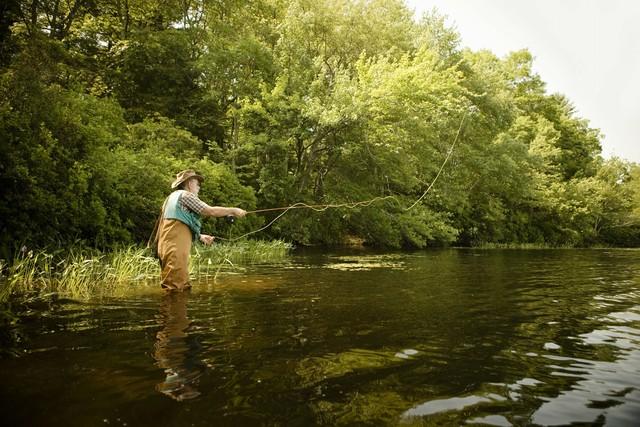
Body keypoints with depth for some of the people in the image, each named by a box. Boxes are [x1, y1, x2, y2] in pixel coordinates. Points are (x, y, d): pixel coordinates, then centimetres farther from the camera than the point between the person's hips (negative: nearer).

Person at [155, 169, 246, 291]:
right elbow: (211, 211, -9)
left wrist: (200, 236, 27)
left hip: (168, 247, 10)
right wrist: (233, 210, 3)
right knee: (176, 288, -11)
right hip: (175, 249, -10)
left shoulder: (173, 197, 25)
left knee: (183, 287, 10)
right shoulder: (185, 195, -3)